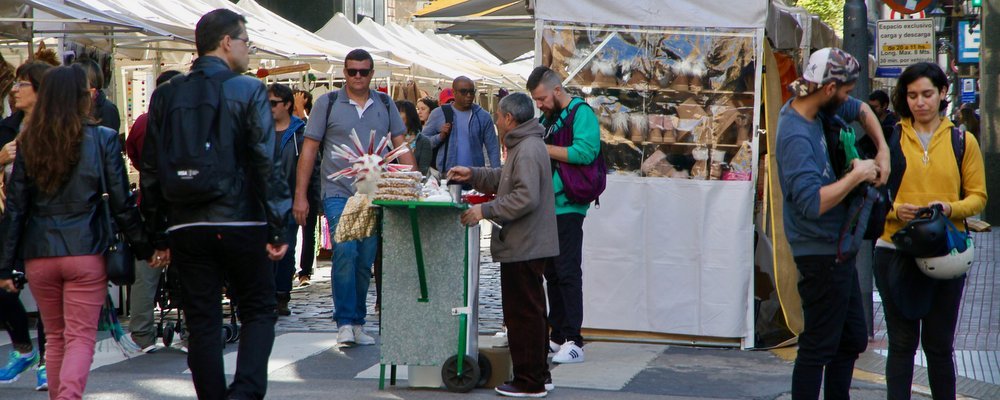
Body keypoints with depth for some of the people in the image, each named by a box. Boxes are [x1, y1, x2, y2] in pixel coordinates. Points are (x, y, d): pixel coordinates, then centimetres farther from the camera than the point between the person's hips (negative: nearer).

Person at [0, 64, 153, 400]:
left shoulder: (28, 143, 2)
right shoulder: (102, 139, -6)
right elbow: (121, 205, -4)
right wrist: (144, 248, 8)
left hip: (39, 255, 3)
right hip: (86, 252, -3)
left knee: (54, 337, 17)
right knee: (81, 337, 0)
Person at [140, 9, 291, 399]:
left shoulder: (166, 95, 7)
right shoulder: (249, 91, -6)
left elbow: (150, 171, 8)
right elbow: (267, 163, -11)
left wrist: (159, 236, 14)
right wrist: (277, 229, -7)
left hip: (186, 230, 3)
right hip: (241, 223, -3)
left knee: (202, 323, 8)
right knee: (258, 311, 8)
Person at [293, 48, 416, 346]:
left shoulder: (385, 105, 10)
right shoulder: (328, 103, 2)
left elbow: (401, 146, 9)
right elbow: (309, 150, 2)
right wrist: (300, 196, -3)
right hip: (338, 193, -3)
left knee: (365, 261, 7)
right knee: (345, 252, -17)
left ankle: (357, 324, 17)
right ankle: (344, 323, -11)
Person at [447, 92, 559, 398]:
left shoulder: (527, 150, -18)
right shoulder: (525, 146, 16)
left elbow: (526, 197, -26)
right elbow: (504, 179, 25)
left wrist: (486, 210, -23)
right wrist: (473, 175, 16)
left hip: (524, 247, -11)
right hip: (528, 244, 11)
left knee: (522, 313, -5)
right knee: (530, 312, 17)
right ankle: (538, 375, 25)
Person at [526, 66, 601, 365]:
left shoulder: (581, 113, -8)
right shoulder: (547, 117, 19)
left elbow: (585, 151, -22)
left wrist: (542, 149, -18)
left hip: (567, 207, -9)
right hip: (546, 206, 9)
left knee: (567, 273, -9)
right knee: (551, 273, 11)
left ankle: (573, 342, -6)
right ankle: (557, 336, 18)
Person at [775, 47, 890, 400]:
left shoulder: (817, 109, 3)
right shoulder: (796, 136, -25)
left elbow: (861, 110, 23)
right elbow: (813, 202, -35)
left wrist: (883, 151, 10)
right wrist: (857, 175, -23)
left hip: (836, 249, 10)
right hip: (821, 254, -10)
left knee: (853, 339, 19)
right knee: (819, 347, -4)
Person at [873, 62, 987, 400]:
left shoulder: (963, 142, 6)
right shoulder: (890, 139, 4)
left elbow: (977, 196, 6)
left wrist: (950, 209, -14)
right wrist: (895, 210, -16)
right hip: (895, 249, 0)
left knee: (939, 344, 8)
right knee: (901, 342, 3)